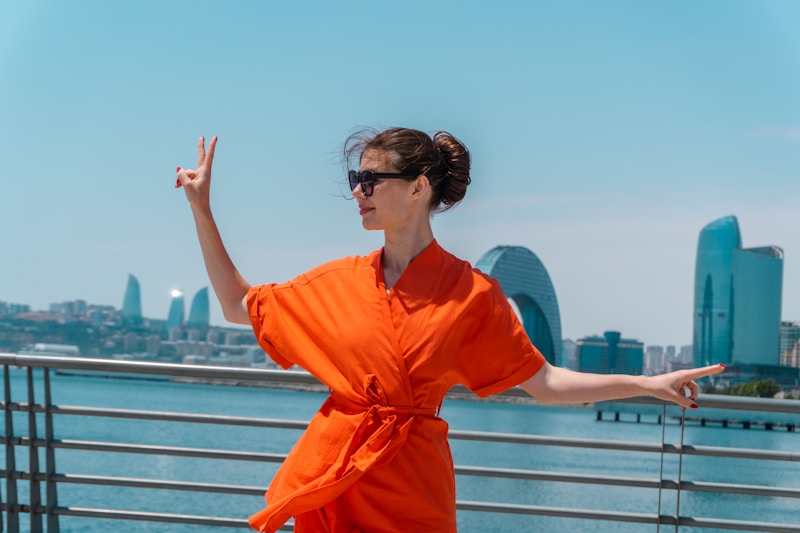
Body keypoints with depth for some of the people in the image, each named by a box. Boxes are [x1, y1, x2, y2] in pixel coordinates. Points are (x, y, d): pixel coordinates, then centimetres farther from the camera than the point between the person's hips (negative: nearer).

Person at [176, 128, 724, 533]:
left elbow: (544, 382, -1)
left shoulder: (470, 293, -4)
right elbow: (239, 305, 13)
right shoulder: (339, 281, 4)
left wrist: (651, 383, -9)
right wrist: (201, 208, 10)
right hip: (331, 477, 3)